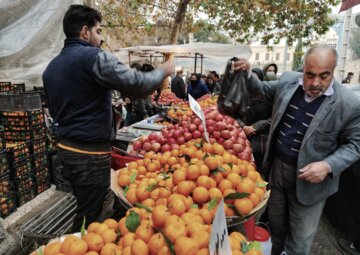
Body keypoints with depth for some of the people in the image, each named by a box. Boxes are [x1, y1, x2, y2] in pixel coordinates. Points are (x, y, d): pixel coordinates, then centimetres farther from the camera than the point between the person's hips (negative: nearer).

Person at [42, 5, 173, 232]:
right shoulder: (95, 57, -15)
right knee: (89, 217, 6)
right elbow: (139, 85, -20)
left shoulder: (52, 67, 12)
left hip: (66, 148, 9)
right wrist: (163, 71, -2)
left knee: (83, 209, 24)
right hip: (91, 153, -9)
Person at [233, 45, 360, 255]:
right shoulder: (288, 80, -5)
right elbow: (264, 91, 14)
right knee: (275, 224, 25)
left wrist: (328, 166, -23)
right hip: (278, 166, 4)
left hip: (309, 177, -4)